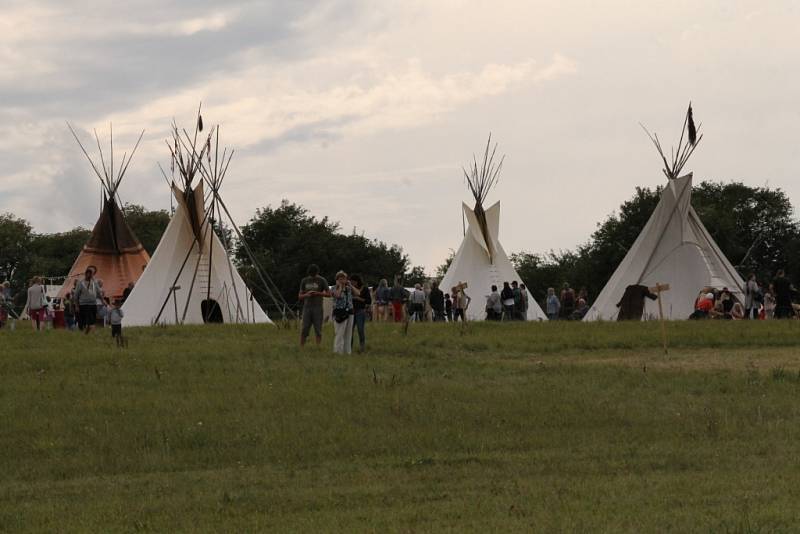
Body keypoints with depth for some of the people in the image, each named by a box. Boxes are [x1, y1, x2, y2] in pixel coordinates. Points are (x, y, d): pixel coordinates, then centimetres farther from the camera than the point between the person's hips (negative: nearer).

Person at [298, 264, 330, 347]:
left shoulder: (322, 280, 3)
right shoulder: (304, 281, 11)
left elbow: (329, 294, 1)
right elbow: (300, 296, 12)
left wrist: (317, 293, -14)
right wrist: (306, 295, -10)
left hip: (317, 308, -2)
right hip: (307, 308, 2)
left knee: (318, 330, -4)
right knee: (304, 329, -4)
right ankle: (301, 347, -3)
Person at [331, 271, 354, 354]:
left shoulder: (348, 288, 15)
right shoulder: (335, 288, 0)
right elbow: (338, 295, -20)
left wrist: (350, 285, 4)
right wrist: (340, 286, -7)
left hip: (349, 312, 6)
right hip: (340, 312, -6)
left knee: (348, 334, 6)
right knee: (339, 334, -9)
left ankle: (347, 351, 11)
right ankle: (338, 352, -7)